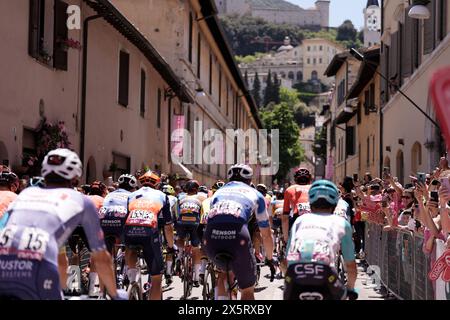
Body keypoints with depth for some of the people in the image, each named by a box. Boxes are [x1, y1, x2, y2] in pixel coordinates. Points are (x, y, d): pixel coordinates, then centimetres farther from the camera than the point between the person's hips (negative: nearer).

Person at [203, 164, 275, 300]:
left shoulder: (219, 192, 35)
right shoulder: (255, 194, 28)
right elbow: (266, 235, 33)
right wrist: (269, 259, 49)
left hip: (211, 238, 3)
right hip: (237, 237, -3)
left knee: (224, 271, 34)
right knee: (247, 291, 14)